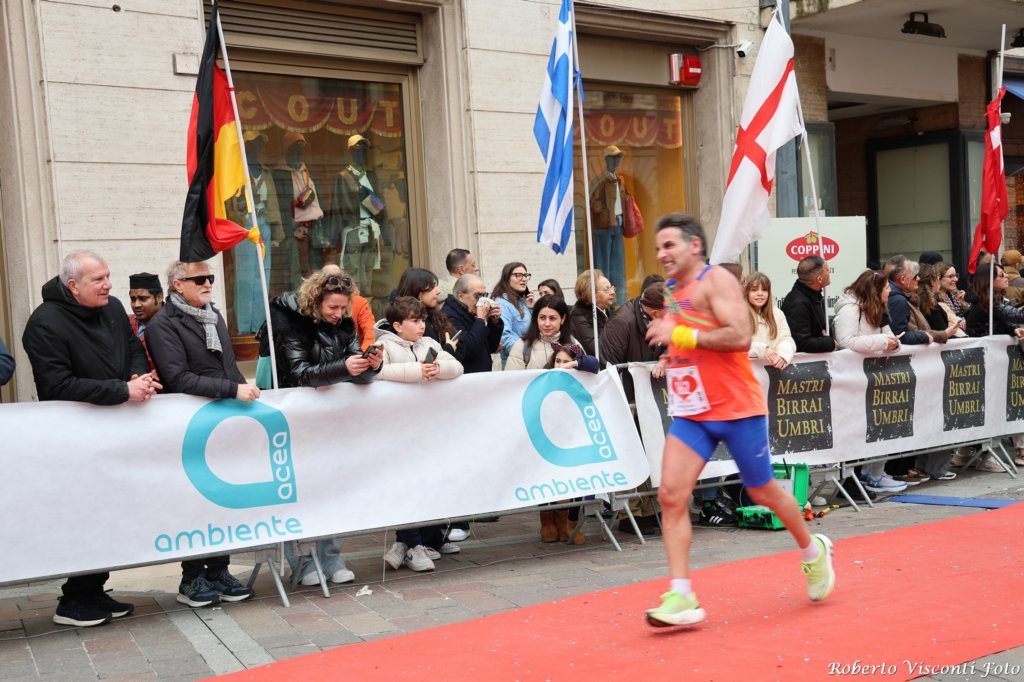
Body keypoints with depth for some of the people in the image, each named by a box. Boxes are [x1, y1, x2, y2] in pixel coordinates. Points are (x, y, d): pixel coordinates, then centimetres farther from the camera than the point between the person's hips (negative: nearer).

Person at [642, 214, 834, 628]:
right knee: (671, 495, -9)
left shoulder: (717, 280, -11)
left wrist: (680, 335, -25)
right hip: (690, 412, 7)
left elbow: (740, 336, -24)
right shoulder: (673, 292, 14)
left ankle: (813, 551, 37)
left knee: (763, 492, 9)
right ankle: (681, 596, -8)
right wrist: (667, 344, 13)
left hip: (737, 408, -7)